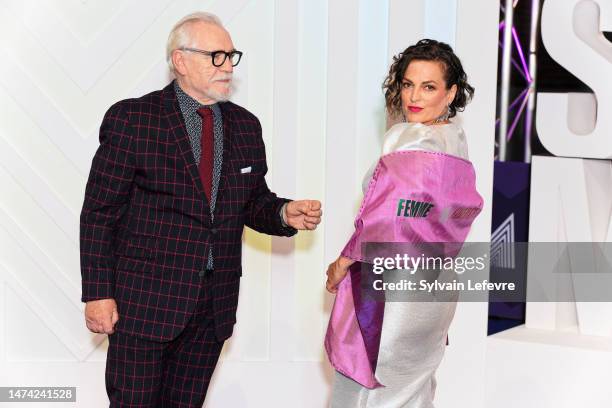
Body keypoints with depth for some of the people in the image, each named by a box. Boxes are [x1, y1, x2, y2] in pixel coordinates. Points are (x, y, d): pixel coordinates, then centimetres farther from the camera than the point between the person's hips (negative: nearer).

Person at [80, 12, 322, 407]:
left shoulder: (246, 125, 8)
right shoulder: (131, 119, -7)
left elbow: (253, 203, 16)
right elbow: (100, 212, -6)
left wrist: (285, 214, -7)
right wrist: (98, 293, -10)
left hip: (215, 302, 5)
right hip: (145, 297, -4)